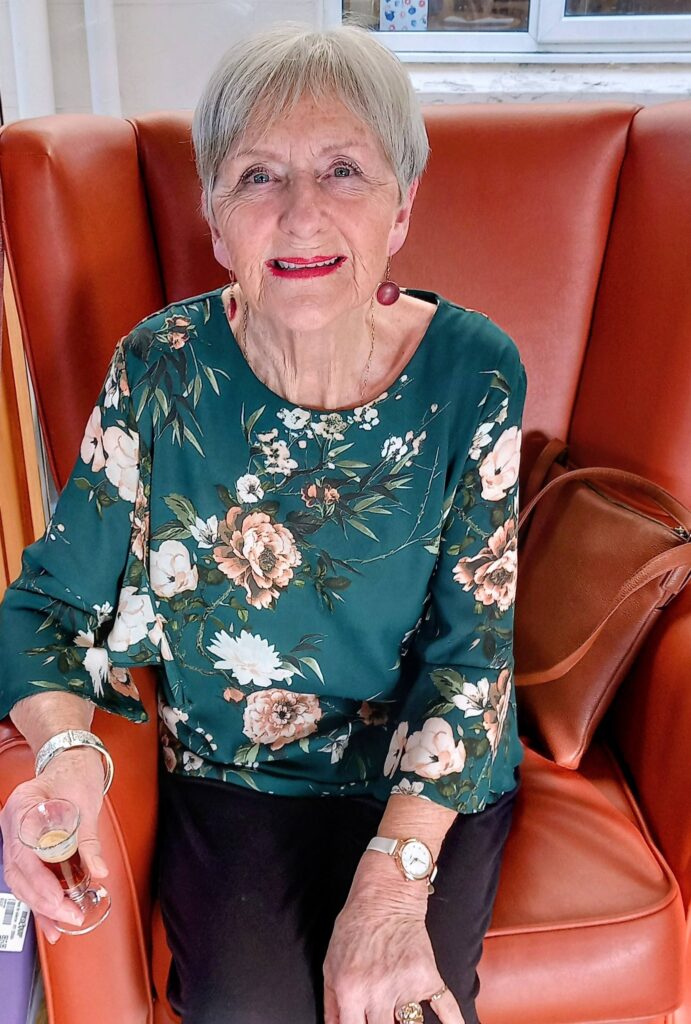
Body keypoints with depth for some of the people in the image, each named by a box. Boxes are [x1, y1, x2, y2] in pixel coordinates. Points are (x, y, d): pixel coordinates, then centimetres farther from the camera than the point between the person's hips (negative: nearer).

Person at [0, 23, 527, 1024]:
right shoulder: (163, 367, -11)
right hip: (229, 779, 1)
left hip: (432, 777, 0)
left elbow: (472, 646, -10)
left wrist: (394, 877, -20)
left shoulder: (475, 371, -12)